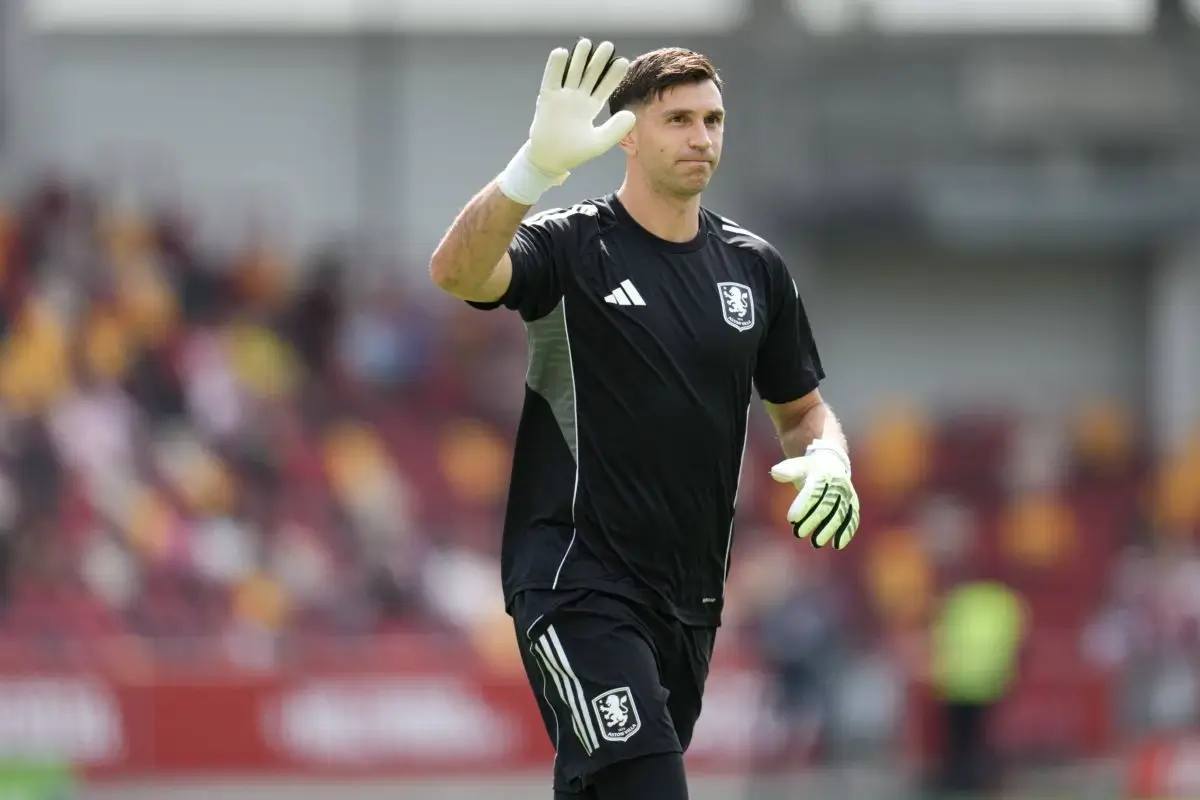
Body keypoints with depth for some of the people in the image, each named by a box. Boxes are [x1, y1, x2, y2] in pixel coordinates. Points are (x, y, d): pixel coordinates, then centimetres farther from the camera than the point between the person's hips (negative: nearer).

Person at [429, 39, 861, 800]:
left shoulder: (754, 266, 10)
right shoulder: (572, 246, -7)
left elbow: (804, 406, 20)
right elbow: (457, 271, -28)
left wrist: (828, 460, -5)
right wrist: (537, 167, -45)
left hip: (692, 595, 6)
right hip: (581, 585, -6)